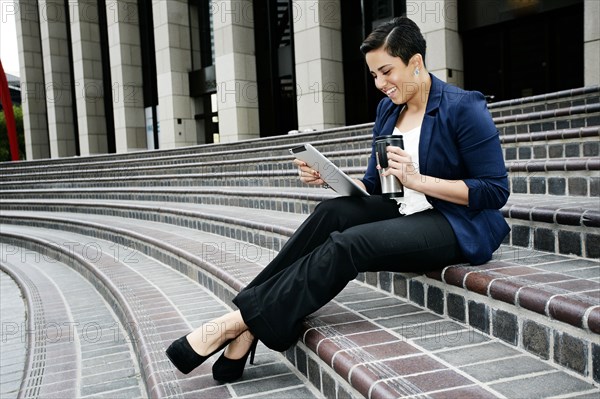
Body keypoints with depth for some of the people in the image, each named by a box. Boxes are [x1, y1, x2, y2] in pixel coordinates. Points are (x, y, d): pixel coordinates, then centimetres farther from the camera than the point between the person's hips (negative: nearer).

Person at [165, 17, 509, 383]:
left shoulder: (463, 108, -12)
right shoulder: (388, 108, 8)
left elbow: (496, 191, -15)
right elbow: (374, 185, 10)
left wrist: (417, 179, -23)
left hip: (461, 226, -6)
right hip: (407, 213, 6)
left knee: (348, 244, -29)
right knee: (332, 212, -22)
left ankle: (238, 321, -22)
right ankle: (249, 329, -22)